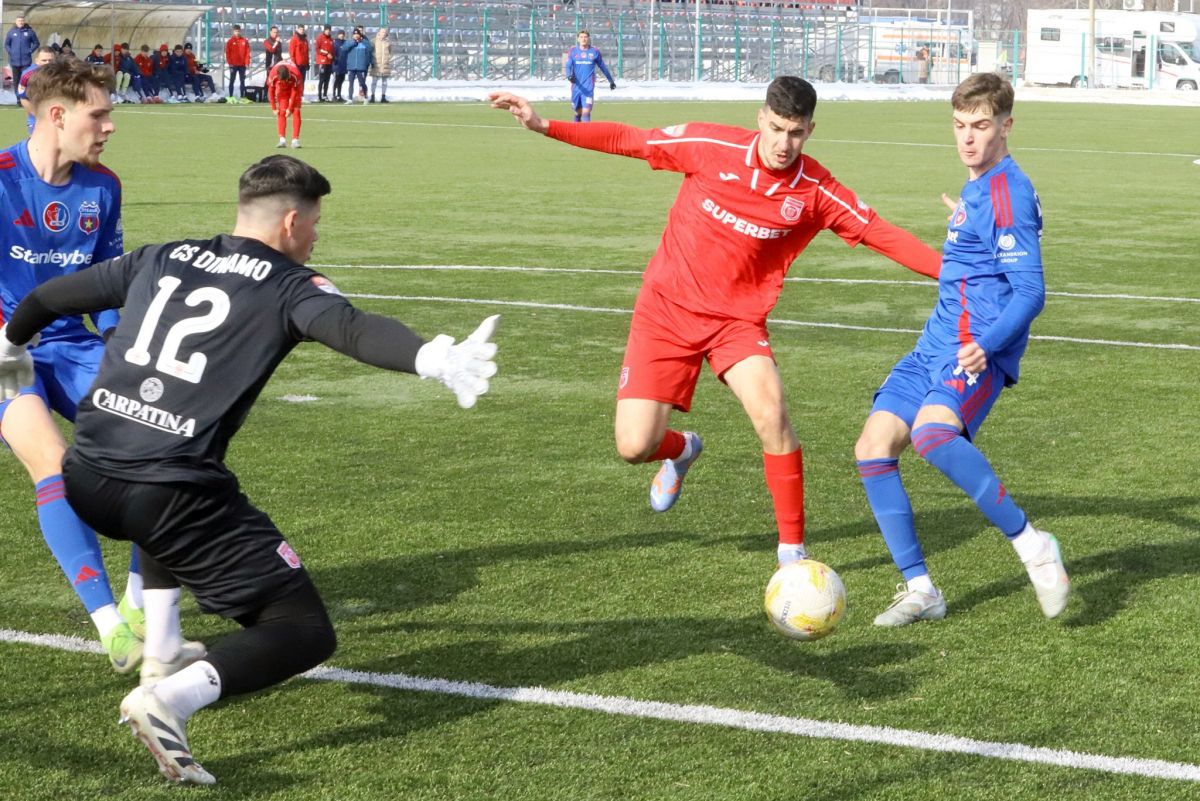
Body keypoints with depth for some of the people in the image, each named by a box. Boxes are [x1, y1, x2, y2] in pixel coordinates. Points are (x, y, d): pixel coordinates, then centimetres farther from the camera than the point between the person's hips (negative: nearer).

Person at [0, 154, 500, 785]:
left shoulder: (160, 259, 17)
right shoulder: (289, 286, 0)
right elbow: (353, 330, -22)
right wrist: (434, 358, -38)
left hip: (85, 480, 7)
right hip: (170, 497, -7)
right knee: (306, 633, 0)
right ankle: (170, 699, -22)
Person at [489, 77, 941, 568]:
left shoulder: (816, 191, -11)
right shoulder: (713, 147, -13)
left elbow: (881, 233, -7)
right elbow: (628, 141, -6)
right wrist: (544, 126, -9)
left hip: (738, 318, 0)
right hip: (667, 308, 0)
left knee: (771, 414, -26)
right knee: (634, 447, -7)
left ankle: (792, 549, -10)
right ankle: (681, 451, 34)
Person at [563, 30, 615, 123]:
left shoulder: (595, 52, 4)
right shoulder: (573, 51, 5)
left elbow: (603, 67, 15)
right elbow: (567, 66, -6)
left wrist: (611, 80, 25)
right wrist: (569, 76, -28)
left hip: (589, 87, -2)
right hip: (576, 86, 2)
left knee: (586, 112, -16)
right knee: (578, 112, 13)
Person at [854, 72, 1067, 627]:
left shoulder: (1008, 193, -11)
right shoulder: (975, 189, 17)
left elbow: (1030, 292, -18)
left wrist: (985, 345, -32)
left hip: (977, 350, -10)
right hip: (937, 345, 10)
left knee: (931, 432, -35)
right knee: (873, 448, -2)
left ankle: (1033, 546, -23)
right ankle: (919, 590, 5)